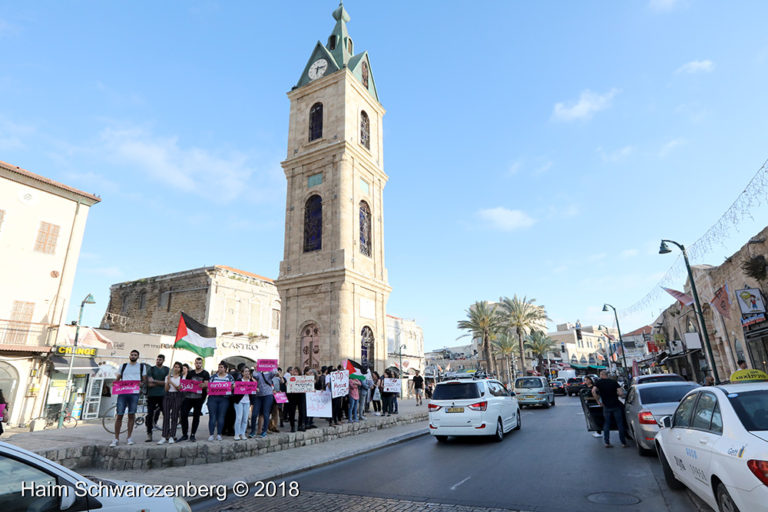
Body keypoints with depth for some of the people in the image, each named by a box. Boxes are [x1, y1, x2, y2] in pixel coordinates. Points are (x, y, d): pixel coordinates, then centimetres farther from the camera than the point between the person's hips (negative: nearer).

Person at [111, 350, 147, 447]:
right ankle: (116, 438, 6)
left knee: (131, 415, 3)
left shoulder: (142, 366, 13)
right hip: (122, 392, 1)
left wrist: (141, 383, -10)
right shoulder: (123, 366, 18)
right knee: (119, 415, -3)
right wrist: (115, 382, -3)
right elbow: (117, 379, 19)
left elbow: (145, 380, 11)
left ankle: (129, 437, 13)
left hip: (134, 393, -1)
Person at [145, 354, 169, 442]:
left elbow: (167, 382, -3)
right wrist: (161, 383, -8)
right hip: (152, 395, 0)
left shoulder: (167, 370, 9)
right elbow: (149, 384, -2)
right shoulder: (151, 369, 7)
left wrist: (155, 381, -11)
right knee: (150, 415, -1)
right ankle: (149, 434, 11)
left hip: (163, 395, 0)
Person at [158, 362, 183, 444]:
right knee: (166, 416, -5)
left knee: (174, 417, -4)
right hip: (168, 396, 2)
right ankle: (164, 437, -3)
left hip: (177, 397, -2)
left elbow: (180, 389, -4)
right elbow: (166, 389, 6)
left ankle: (172, 437, 1)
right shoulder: (168, 376, 13)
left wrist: (171, 382, -11)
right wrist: (168, 381, -9)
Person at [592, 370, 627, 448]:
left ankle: (607, 443, 10)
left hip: (606, 406, -1)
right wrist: (615, 394, 12)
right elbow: (621, 393, -9)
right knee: (620, 424, 11)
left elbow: (593, 391, -18)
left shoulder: (599, 382, -3)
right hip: (616, 406, 1)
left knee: (606, 424, 9)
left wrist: (598, 401, -7)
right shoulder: (614, 382, 0)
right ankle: (623, 443, 15)